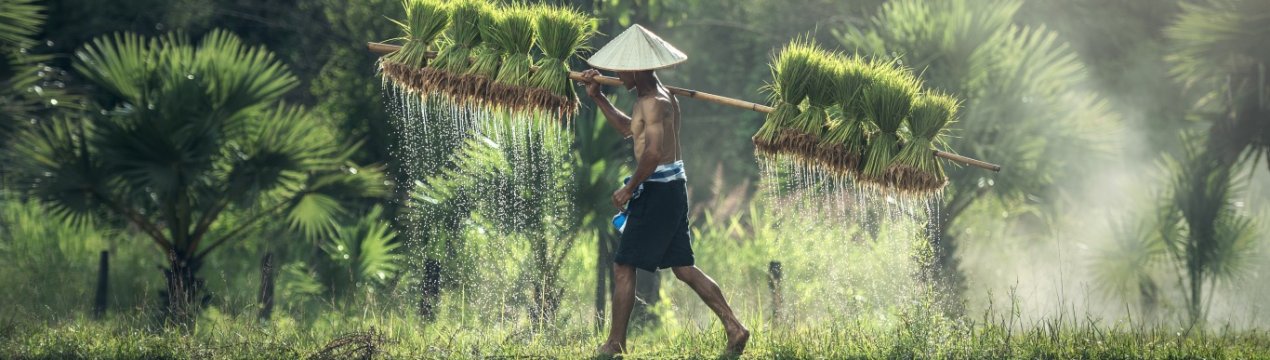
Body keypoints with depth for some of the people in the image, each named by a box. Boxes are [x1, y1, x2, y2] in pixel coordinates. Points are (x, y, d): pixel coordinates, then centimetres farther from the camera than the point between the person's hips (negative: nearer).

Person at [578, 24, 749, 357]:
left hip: (658, 189, -10)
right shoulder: (660, 96, 15)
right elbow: (627, 128, 31)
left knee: (624, 267, -2)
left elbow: (653, 151, -28)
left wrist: (629, 188, -19)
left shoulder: (653, 102, -17)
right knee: (683, 268, 12)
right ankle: (734, 329, 8)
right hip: (674, 186, 10)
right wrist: (597, 97, 25)